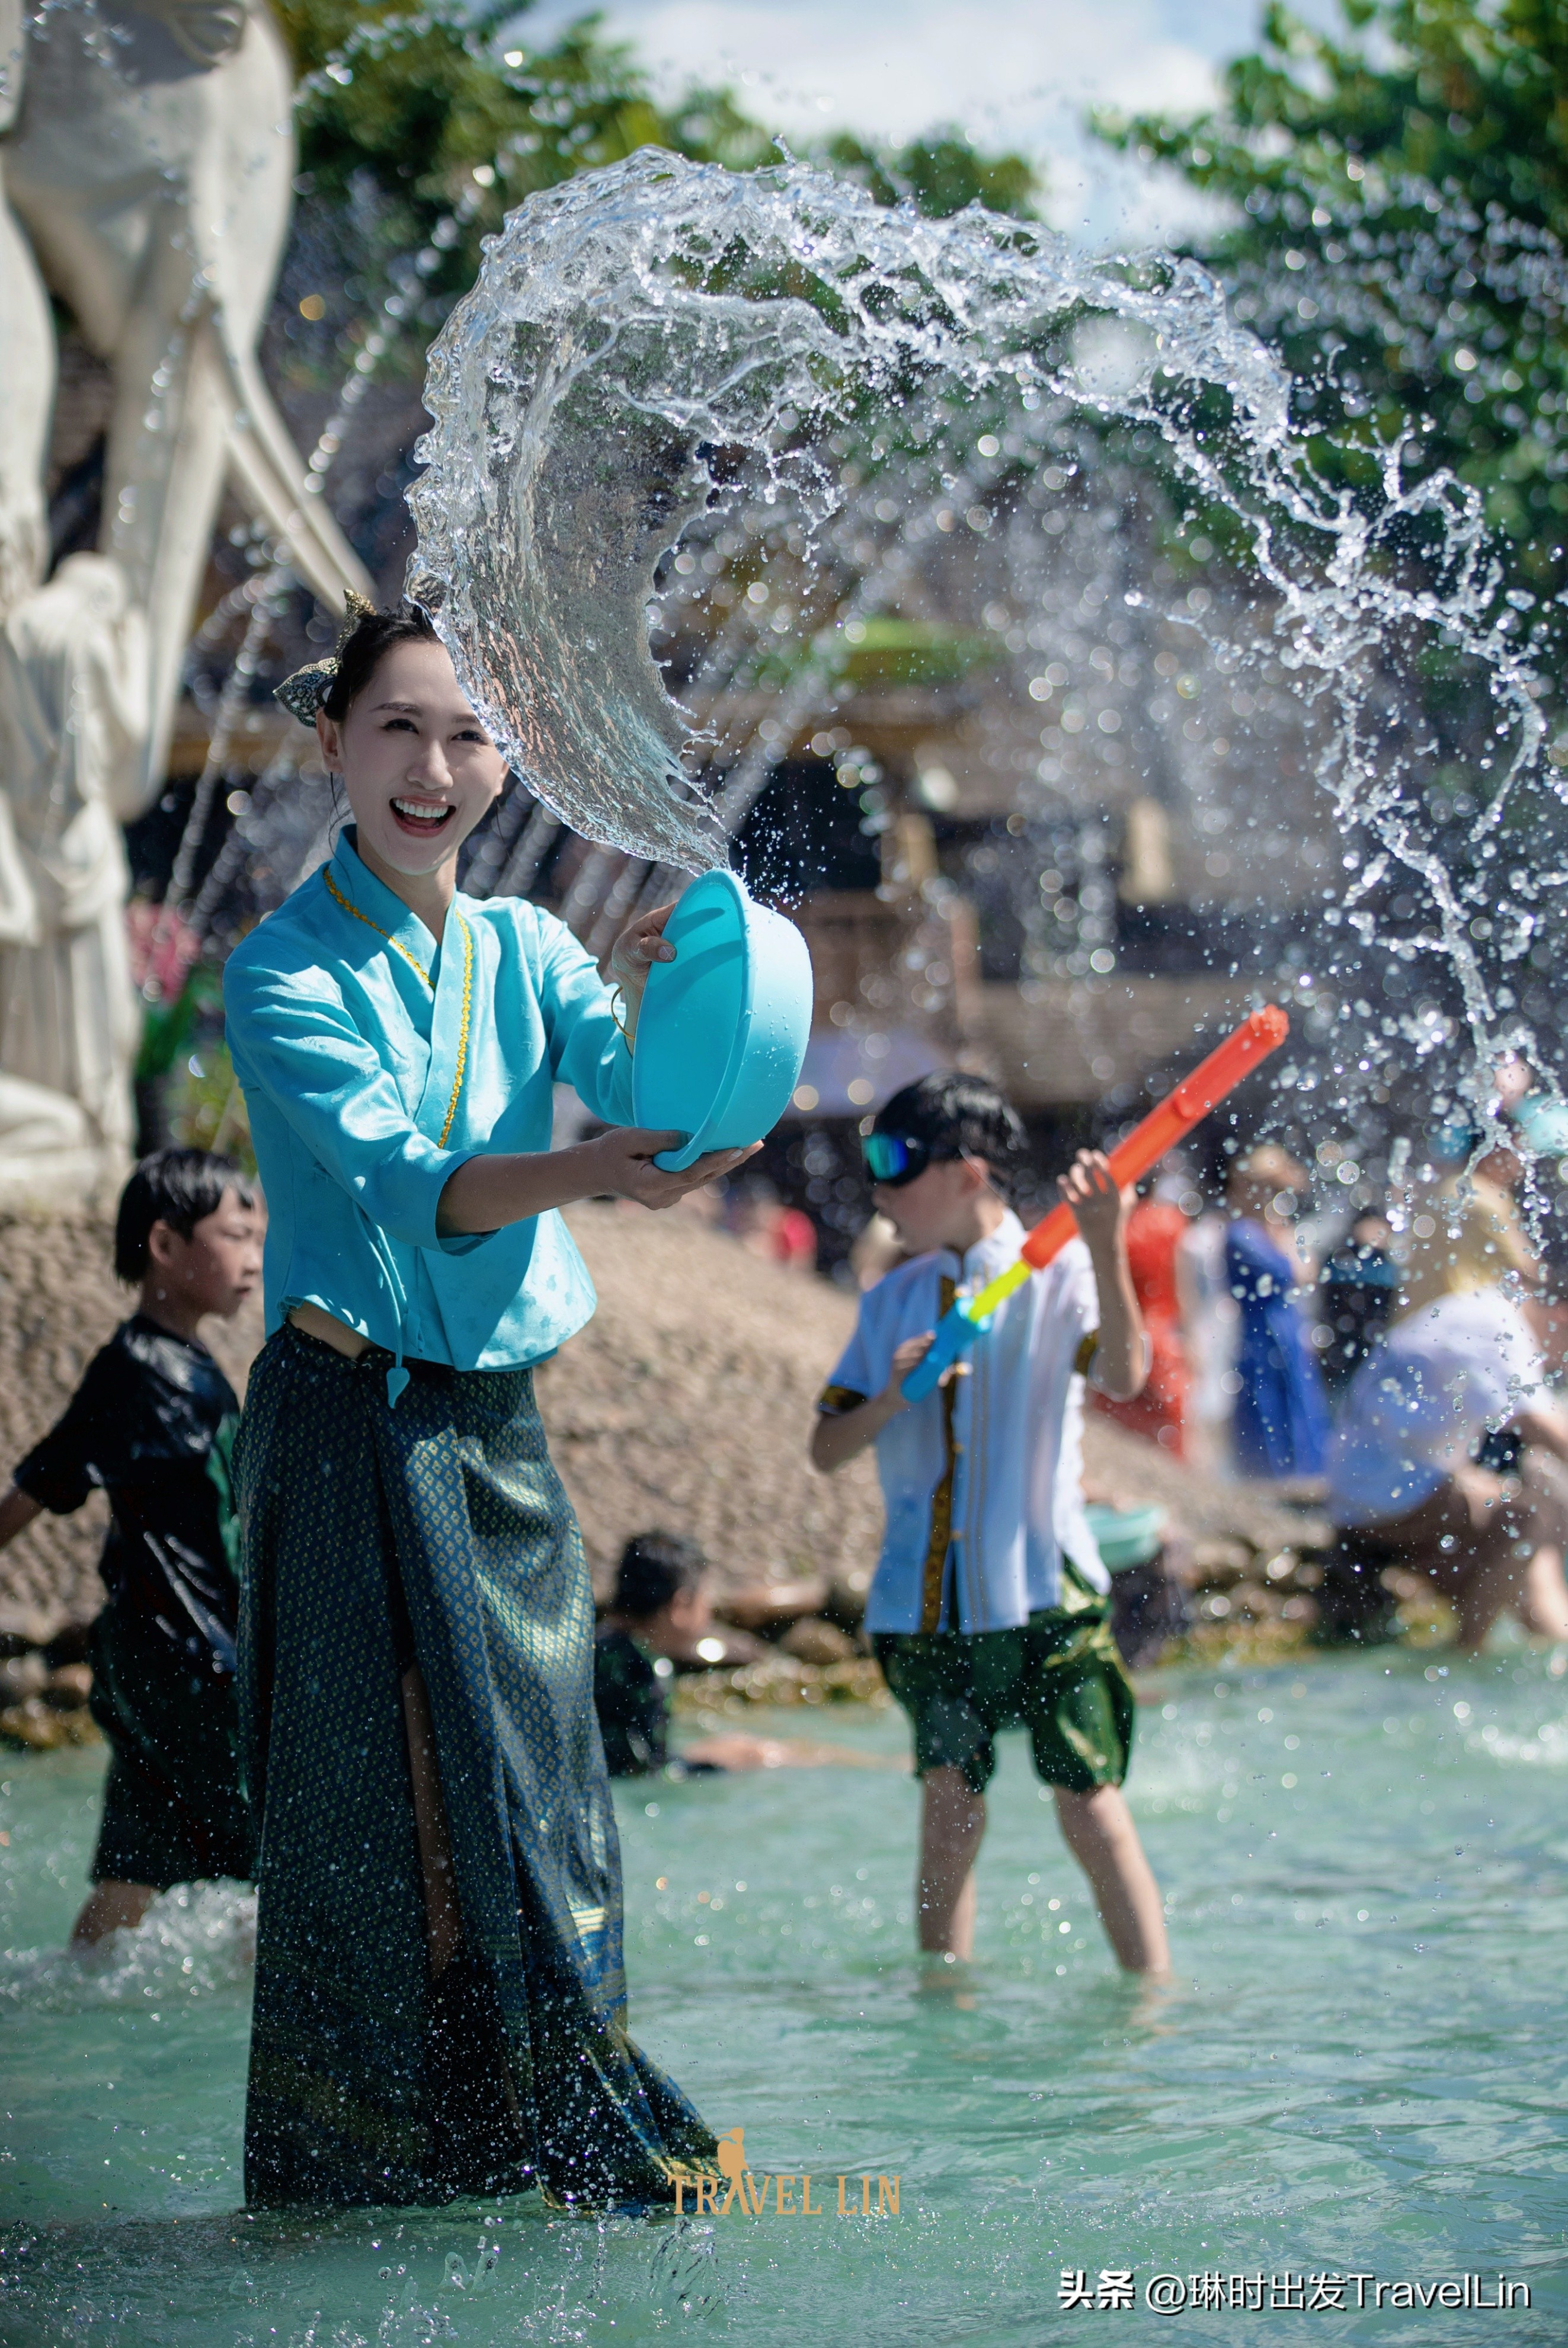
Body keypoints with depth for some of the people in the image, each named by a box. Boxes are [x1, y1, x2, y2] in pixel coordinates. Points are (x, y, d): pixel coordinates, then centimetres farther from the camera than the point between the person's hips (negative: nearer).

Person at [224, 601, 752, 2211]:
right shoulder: (284, 973, -7)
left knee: (534, 1797, 6)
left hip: (497, 1419, 5)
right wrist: (579, 1171, -40)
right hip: (350, 1420, -5)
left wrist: (655, 1003, -30)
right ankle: (368, 2171, 2)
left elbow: (649, 1101, -7)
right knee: (384, 1806, -6)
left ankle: (578, 2151, 15)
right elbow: (402, 1176, -22)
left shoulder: (525, 949, 9)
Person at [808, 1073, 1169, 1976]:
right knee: (950, 1807, 4)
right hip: (927, 1602, 4)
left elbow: (1126, 1375, -22)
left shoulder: (1058, 1271, -3)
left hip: (1046, 1593, -4)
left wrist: (1106, 1247, -34)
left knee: (1092, 1806, -6)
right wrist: (892, 1396, -10)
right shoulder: (893, 1301, 12)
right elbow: (827, 1449, 9)